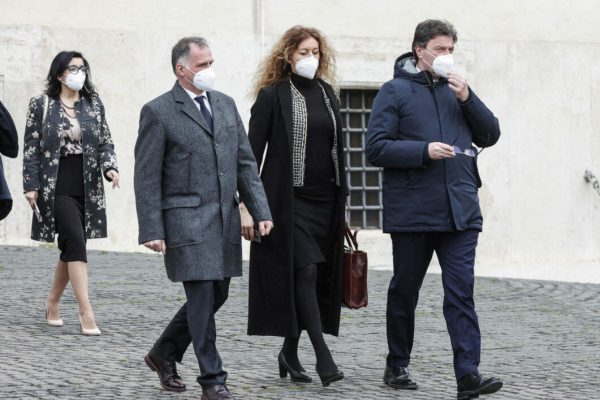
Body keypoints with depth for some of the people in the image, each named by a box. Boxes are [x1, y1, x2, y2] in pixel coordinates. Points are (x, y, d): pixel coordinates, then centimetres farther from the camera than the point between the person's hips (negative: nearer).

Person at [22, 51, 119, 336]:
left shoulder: (93, 104, 9)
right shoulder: (41, 105, 1)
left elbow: (105, 141, 9)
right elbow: (31, 148, 0)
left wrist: (110, 167, -11)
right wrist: (31, 186, -7)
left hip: (87, 185, 4)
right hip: (56, 185, -4)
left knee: (70, 248, 9)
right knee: (76, 242, -16)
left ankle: (53, 302, 29)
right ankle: (86, 312, -18)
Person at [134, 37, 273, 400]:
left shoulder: (226, 104, 13)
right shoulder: (159, 112, -4)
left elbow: (245, 162, 14)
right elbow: (147, 177, -6)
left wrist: (261, 210, 5)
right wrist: (152, 230, -12)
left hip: (226, 219, 6)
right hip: (187, 219, -6)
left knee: (216, 296, 11)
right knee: (202, 298, -7)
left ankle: (164, 354, 30)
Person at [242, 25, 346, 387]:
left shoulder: (327, 93, 12)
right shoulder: (273, 95, -4)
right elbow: (253, 152, -5)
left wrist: (343, 200, 14)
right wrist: (247, 206, -11)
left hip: (325, 199, 6)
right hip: (289, 199, -6)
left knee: (318, 277, 7)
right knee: (304, 272, -13)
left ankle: (290, 351, 19)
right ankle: (323, 356, -15)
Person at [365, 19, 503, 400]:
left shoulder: (457, 89, 14)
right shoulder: (395, 91, 0)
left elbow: (490, 135, 10)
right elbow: (376, 148, -6)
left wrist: (467, 98, -4)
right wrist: (424, 151, -17)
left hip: (460, 210, 3)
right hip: (412, 211, -3)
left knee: (461, 292, -7)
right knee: (404, 291, 10)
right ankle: (398, 366, 24)